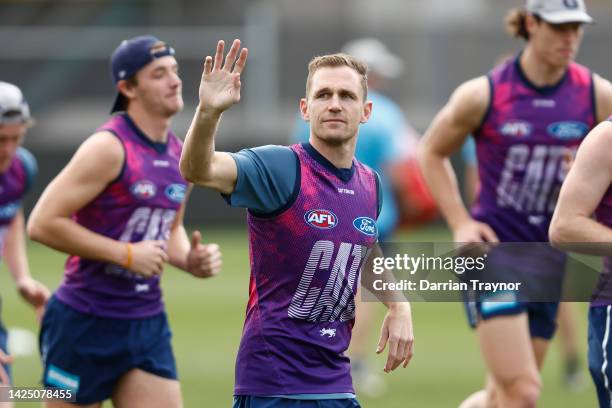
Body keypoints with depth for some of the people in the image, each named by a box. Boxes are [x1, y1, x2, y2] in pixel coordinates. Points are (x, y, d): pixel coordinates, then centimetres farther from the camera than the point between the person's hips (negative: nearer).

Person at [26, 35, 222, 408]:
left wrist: (191, 259, 3)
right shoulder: (109, 148, -15)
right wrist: (126, 255, -19)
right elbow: (43, 223, -19)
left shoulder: (181, 155, 8)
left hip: (148, 324, 7)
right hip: (86, 322, -6)